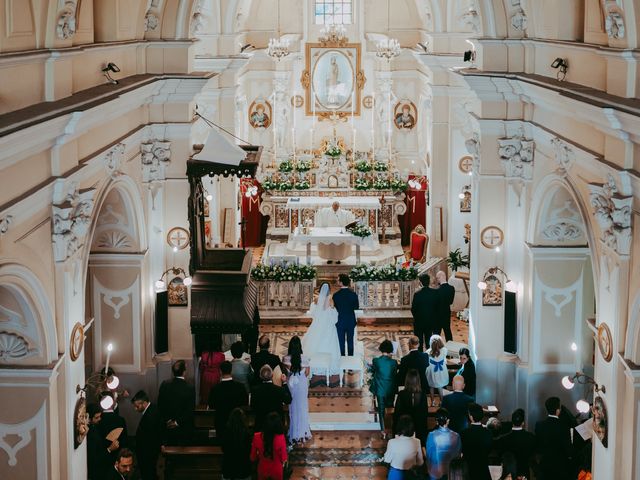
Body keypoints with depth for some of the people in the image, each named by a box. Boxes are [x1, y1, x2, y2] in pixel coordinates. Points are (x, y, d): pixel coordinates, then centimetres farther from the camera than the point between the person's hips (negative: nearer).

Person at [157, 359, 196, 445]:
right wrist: (178, 422, -8)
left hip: (168, 427, 3)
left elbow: (160, 405, -1)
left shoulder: (164, 385, -6)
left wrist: (167, 420, 1)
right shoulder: (190, 388, -17)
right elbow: (190, 410, -15)